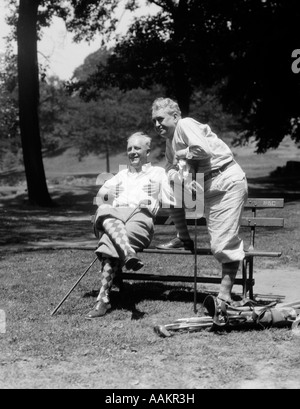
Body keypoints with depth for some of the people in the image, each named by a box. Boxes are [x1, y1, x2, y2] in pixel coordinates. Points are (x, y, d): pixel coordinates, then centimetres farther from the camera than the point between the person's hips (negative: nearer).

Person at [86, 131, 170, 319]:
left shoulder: (158, 172, 26)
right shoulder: (121, 175, 37)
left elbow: (169, 203, 13)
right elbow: (101, 195, 25)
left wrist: (152, 204, -7)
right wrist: (106, 195, 1)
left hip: (141, 217, -3)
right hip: (115, 214, 3)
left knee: (110, 243, -34)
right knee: (104, 212, -37)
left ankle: (104, 298, -44)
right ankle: (128, 253, -61)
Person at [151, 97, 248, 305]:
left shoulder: (185, 125, -11)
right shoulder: (170, 140, 17)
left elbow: (204, 149, -26)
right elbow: (171, 169, 16)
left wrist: (182, 154, -9)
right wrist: (175, 172, -7)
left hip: (228, 181, -9)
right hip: (206, 185, 10)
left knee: (224, 241, -9)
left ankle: (225, 292, 0)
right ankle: (183, 238, 20)